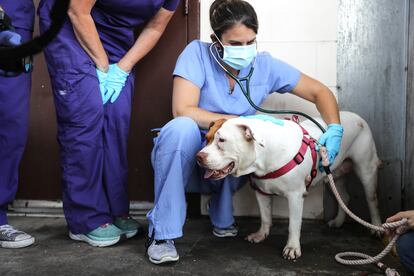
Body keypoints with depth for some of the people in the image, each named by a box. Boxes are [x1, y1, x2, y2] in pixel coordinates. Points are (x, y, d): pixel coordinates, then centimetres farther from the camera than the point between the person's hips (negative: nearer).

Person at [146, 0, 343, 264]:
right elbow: (183, 111, -26)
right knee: (181, 128, -35)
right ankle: (163, 232, -22)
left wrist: (334, 129, -20)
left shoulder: (265, 65, -7)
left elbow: (320, 92, -2)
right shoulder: (198, 53, -15)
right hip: (182, 157, -2)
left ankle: (223, 219, -2)